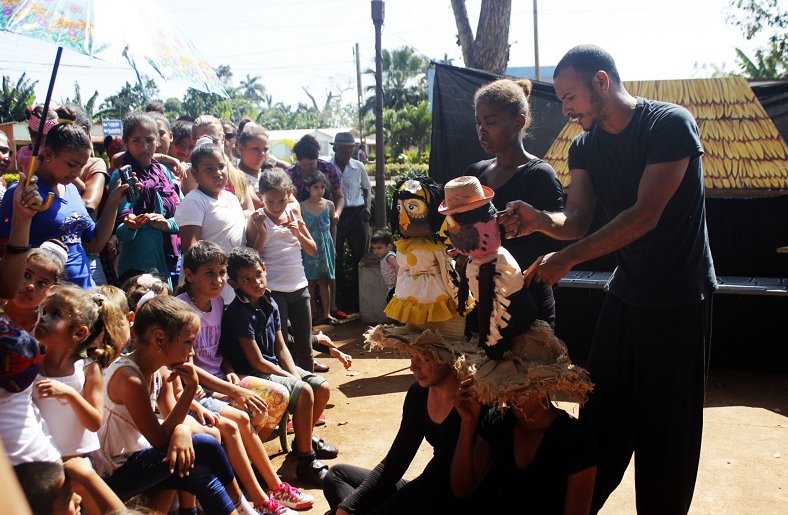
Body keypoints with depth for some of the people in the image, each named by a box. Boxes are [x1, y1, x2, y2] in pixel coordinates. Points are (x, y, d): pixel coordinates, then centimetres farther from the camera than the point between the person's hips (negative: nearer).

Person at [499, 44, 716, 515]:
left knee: (668, 423, 3)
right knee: (603, 411, 11)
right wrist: (540, 220, -22)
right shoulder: (585, 146, 4)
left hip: (681, 298, -6)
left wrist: (567, 258, -26)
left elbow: (645, 215, -24)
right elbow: (578, 221, 0)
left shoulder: (671, 124, -17)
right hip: (627, 293, 6)